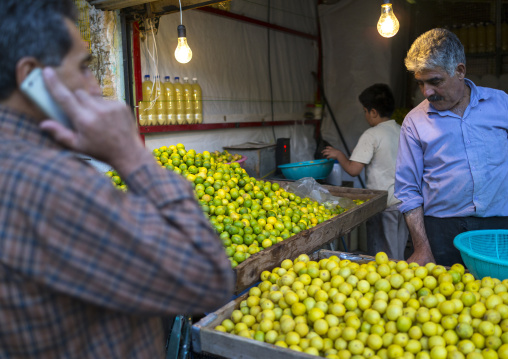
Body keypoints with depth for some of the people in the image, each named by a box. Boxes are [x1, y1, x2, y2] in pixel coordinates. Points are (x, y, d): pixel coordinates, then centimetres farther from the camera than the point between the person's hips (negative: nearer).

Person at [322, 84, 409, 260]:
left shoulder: (372, 135, -13)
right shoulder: (402, 131, 8)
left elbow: (353, 169, -17)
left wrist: (339, 154, 1)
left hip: (384, 205, -7)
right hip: (404, 202, 7)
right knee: (397, 257, 16)